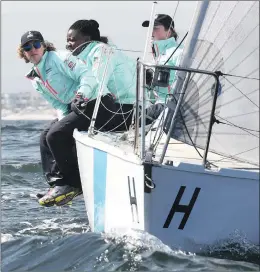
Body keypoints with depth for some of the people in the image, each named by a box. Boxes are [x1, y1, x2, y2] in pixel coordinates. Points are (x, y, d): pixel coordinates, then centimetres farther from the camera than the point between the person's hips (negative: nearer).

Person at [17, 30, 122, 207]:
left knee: (55, 135, -19)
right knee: (46, 137, 8)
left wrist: (82, 94, -37)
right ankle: (57, 182, 8)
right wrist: (64, 118, 0)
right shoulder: (36, 81, 17)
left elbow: (87, 75, -19)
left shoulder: (58, 58, -8)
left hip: (99, 104, -10)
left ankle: (72, 184, -9)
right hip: (75, 109, 10)